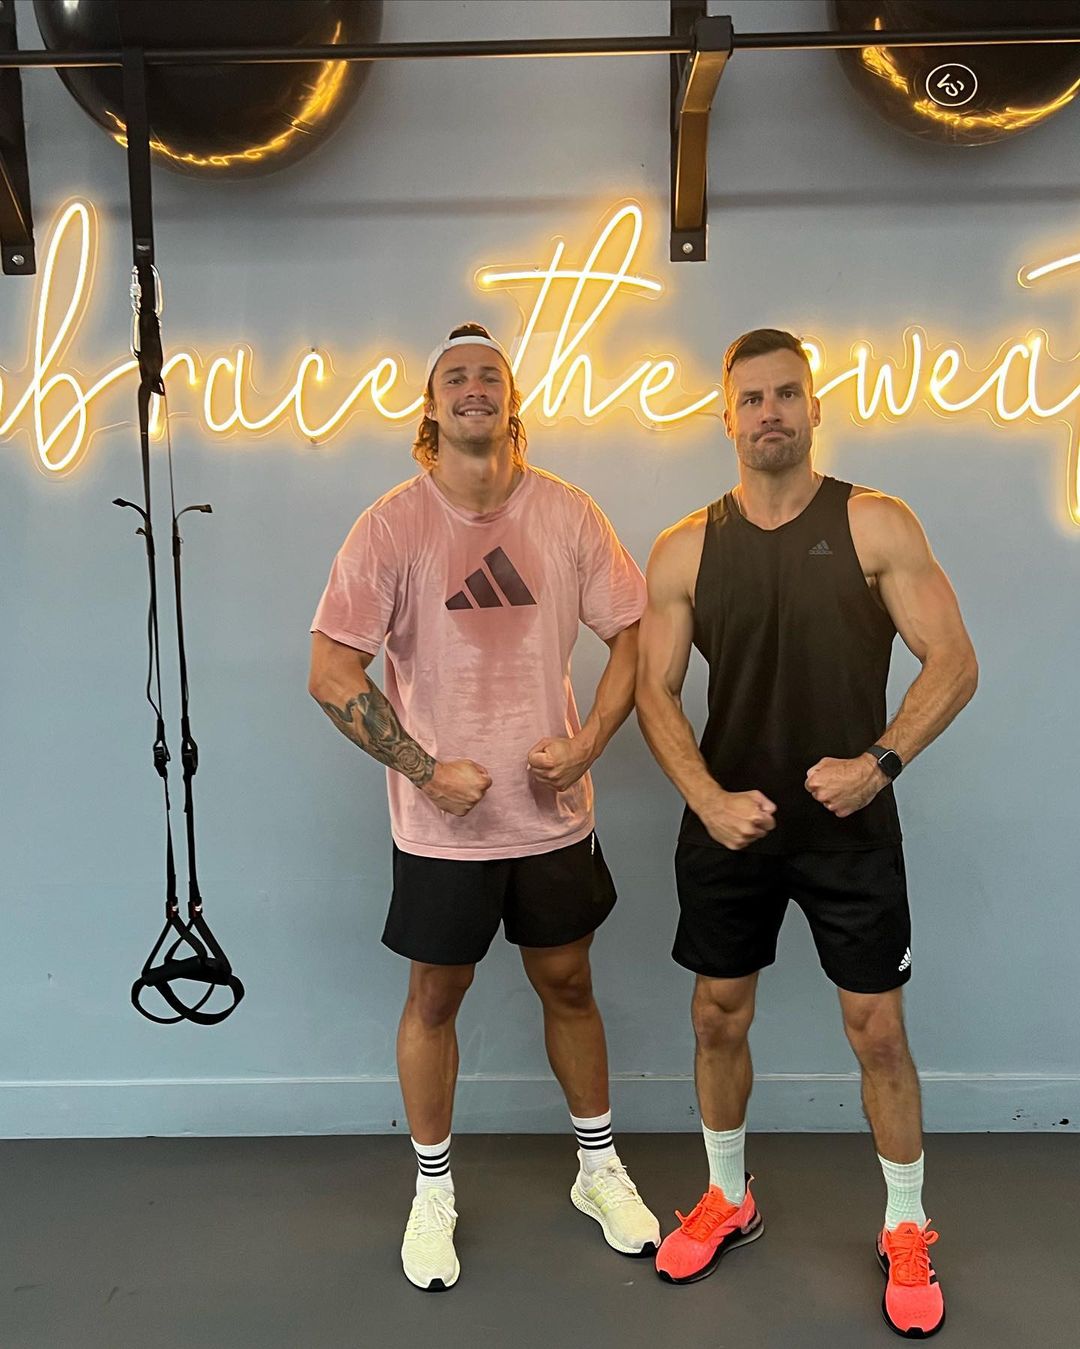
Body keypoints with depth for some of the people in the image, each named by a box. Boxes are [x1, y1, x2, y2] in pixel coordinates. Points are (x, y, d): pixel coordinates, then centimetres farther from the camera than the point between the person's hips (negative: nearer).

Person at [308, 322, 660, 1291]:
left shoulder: (566, 514, -3)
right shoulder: (391, 526, -10)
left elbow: (633, 635, 3)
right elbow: (331, 674, -11)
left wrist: (586, 745, -9)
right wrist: (426, 770, -15)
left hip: (554, 812, 2)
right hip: (443, 822, -2)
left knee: (568, 986, 17)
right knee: (435, 997, 13)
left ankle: (599, 1169, 40)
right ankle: (433, 1191, 36)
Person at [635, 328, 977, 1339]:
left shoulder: (876, 526, -6)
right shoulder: (684, 550, -1)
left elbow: (954, 663, -7)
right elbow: (654, 691, -2)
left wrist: (880, 761, -21)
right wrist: (710, 799, -15)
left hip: (849, 824, -2)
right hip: (730, 822, 2)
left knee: (877, 1028, 7)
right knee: (718, 1018, 13)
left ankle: (906, 1230, 31)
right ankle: (727, 1202, 37)